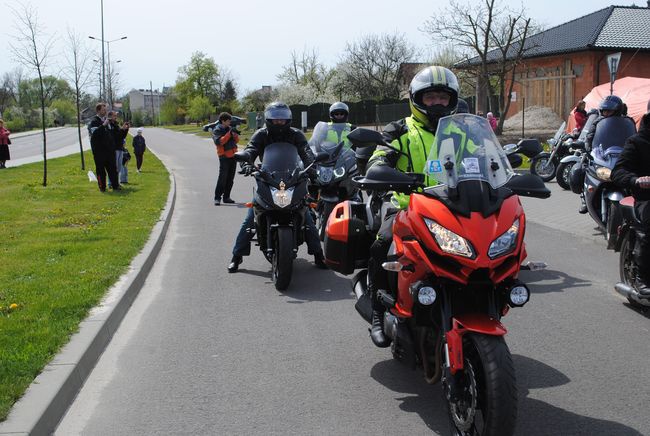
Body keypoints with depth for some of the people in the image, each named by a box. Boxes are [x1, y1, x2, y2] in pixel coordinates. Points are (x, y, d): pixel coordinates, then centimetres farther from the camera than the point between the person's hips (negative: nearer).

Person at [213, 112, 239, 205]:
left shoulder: (229, 128, 12)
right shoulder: (217, 130, -8)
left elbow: (237, 140, 13)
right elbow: (219, 142, -23)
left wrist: (235, 134, -7)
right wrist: (229, 134, -23)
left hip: (233, 155, 7)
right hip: (224, 156, -7)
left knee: (230, 178, 9)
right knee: (222, 178, -12)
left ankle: (226, 197, 16)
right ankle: (217, 198, -9)